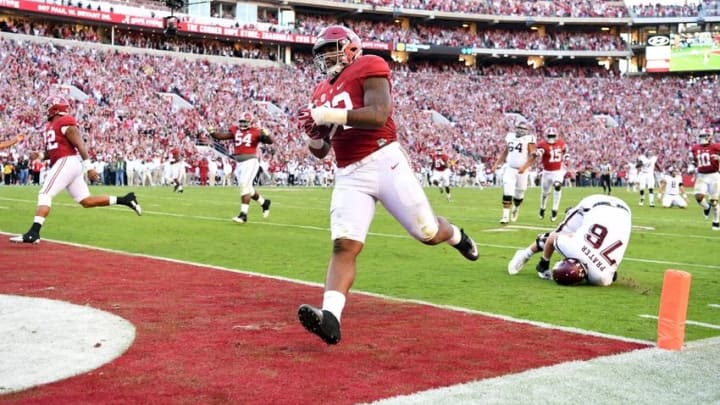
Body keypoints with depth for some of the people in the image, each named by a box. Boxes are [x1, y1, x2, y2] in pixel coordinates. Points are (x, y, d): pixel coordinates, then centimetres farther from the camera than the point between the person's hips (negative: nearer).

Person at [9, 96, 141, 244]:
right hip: (64, 163, 10)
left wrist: (89, 168, -20)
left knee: (44, 195, -15)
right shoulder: (51, 126, 21)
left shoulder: (65, 124, -9)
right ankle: (125, 200, 12)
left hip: (68, 162, -10)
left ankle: (33, 233, -22)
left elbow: (80, 145, -15)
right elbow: (52, 151, 27)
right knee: (86, 201, 9)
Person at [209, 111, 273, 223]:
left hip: (250, 162, -6)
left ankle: (243, 214, -12)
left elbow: (269, 141, -11)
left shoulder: (255, 132, -5)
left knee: (244, 185, -15)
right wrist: (212, 132, -15)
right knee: (248, 188, 14)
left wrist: (265, 135, -31)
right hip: (239, 163, 6)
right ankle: (264, 202, 38)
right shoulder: (235, 130, 8)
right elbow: (221, 136, 2)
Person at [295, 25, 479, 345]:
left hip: (384, 162, -5)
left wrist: (331, 115, -20)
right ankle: (330, 317, -31)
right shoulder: (322, 92, 20)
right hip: (348, 176, 5)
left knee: (428, 233, 4)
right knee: (344, 245, -15)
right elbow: (320, 151, 22)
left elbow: (378, 115, -19)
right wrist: (314, 133, -1)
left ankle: (457, 236, 41)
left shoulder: (368, 68, -1)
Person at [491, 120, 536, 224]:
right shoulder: (510, 137, 9)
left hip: (521, 170, -2)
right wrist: (496, 164, 13)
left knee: (519, 194, 11)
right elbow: (505, 152, 20)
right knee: (507, 192, -12)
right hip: (509, 169, 2)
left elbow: (532, 156, -11)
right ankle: (506, 216, -10)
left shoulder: (529, 139, -5)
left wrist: (524, 167, -24)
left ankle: (516, 209, 41)